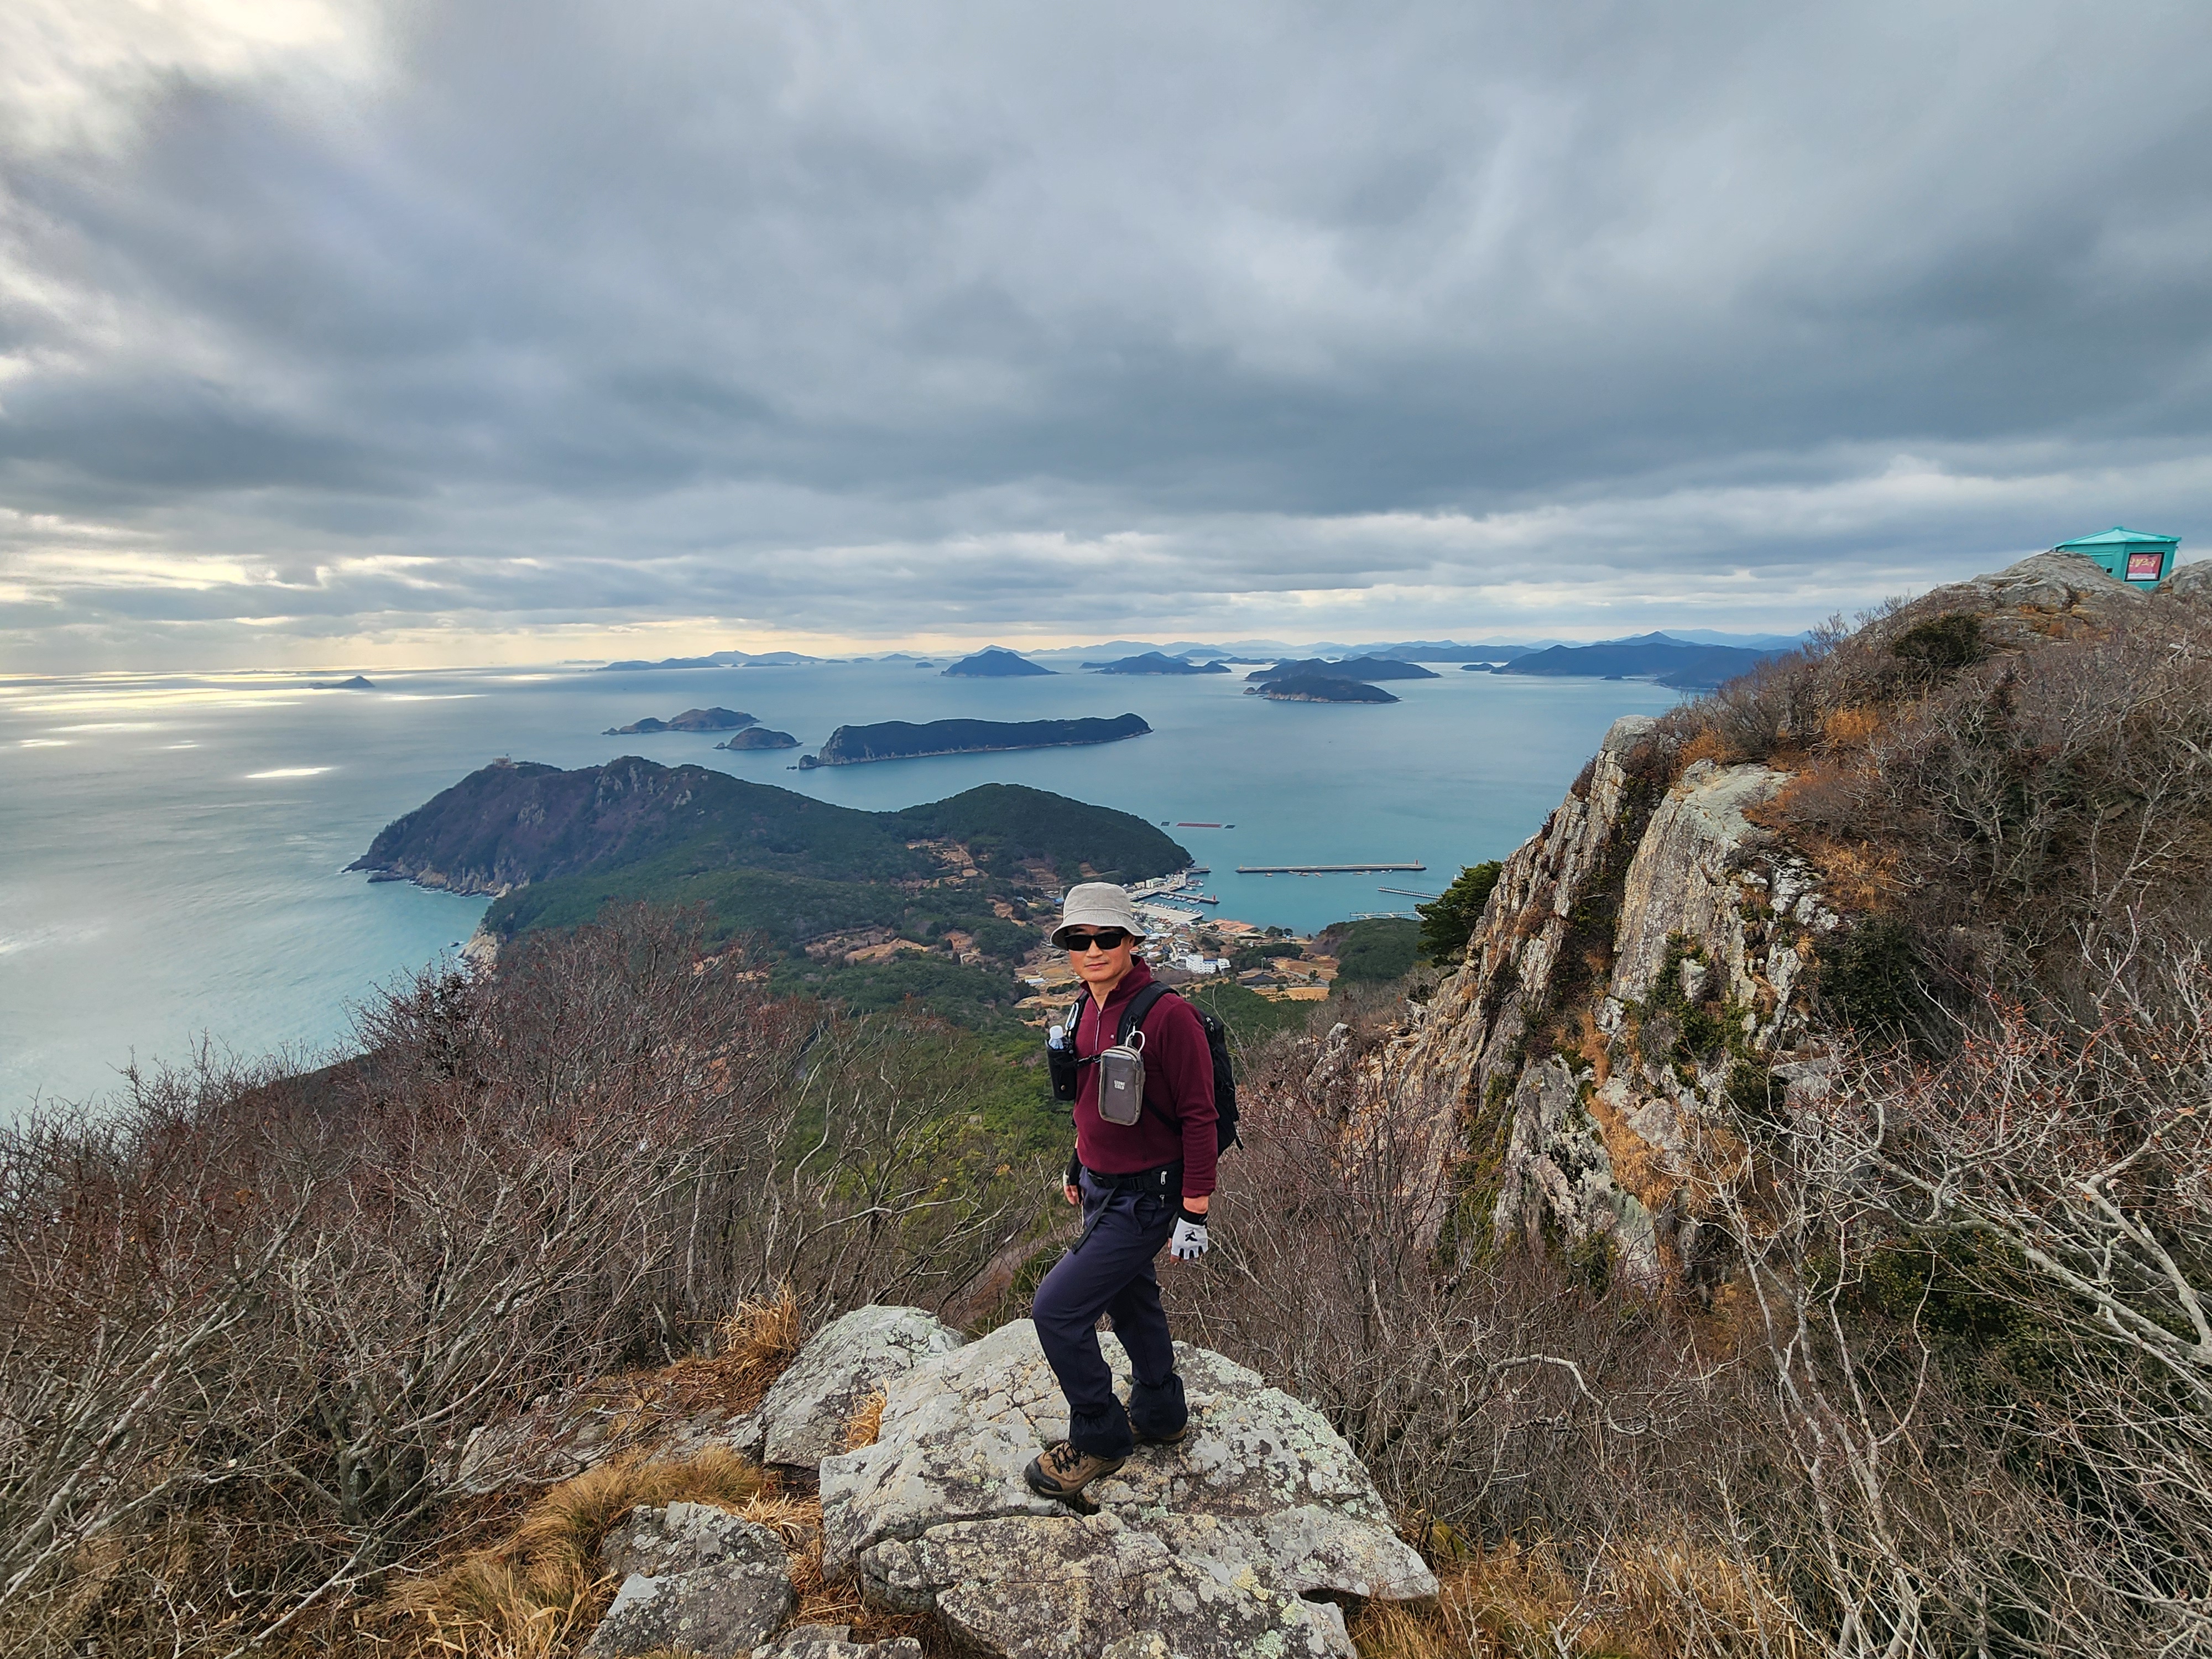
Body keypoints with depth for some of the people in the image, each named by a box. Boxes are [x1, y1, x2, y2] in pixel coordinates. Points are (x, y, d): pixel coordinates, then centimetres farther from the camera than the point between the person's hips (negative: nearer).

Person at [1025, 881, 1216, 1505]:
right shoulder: (1087, 1009, 1)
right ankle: (1160, 1416, 47)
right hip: (1101, 1187, 8)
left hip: (1145, 1197, -8)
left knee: (1056, 1309, -6)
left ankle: (1099, 1438, 17)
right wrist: (1078, 1168, 20)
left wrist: (1195, 1210, -18)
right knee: (1130, 1301, 23)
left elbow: (1198, 1116, -20)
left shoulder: (1168, 1016, -24)